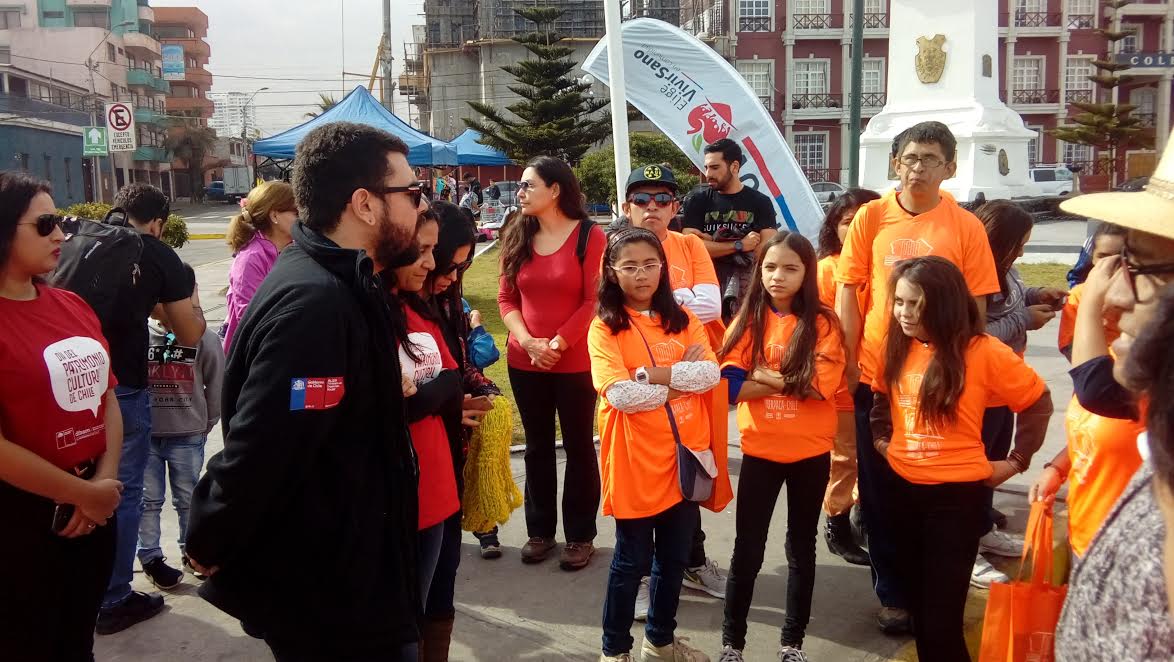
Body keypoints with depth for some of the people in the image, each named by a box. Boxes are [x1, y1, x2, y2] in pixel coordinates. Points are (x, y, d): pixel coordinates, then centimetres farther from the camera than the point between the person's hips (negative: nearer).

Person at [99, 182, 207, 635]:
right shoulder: (157, 255, -2)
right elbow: (191, 335, 4)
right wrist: (186, 297, 21)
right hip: (120, 388, -4)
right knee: (121, 494, 10)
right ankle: (113, 601, 19)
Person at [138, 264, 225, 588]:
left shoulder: (205, 339, -11)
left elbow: (215, 387, -2)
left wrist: (206, 425, 4)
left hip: (188, 435, -1)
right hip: (144, 433, 1)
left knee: (188, 498, 14)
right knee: (149, 498, 12)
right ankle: (150, 556, 26)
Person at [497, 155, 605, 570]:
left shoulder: (589, 235, -8)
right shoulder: (516, 236, 6)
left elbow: (594, 301, -11)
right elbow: (506, 298, 4)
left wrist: (558, 343, -17)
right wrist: (528, 341, -11)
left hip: (576, 362, -4)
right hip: (524, 362, 4)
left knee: (578, 446, 7)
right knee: (537, 447, 13)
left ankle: (581, 535, 18)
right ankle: (540, 531, 25)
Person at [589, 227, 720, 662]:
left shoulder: (682, 320, 6)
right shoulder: (604, 328, -8)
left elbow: (711, 373, -7)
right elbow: (620, 394, -21)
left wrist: (650, 373, -18)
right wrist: (682, 377, -13)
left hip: (684, 454, 5)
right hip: (635, 461, -5)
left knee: (674, 557, 17)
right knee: (632, 560, 7)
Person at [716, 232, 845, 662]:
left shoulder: (823, 323, -5)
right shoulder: (748, 319, -1)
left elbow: (820, 385, -17)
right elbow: (731, 385, -11)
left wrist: (762, 375, -13)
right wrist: (790, 382, -18)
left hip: (811, 451, 0)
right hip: (760, 450, 1)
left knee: (802, 547, 13)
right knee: (747, 548, 6)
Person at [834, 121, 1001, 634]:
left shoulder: (966, 227, -2)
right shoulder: (870, 218, 0)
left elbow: (976, 308, 1)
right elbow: (848, 293, 1)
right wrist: (849, 363, -3)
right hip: (875, 377, 1)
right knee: (880, 490, 10)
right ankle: (892, 593, 27)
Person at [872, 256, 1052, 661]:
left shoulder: (983, 352, -14)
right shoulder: (896, 347, 1)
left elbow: (1038, 403, -4)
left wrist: (1016, 461, -3)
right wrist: (881, 437, 8)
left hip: (956, 494, -5)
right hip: (902, 488, 5)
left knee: (941, 615, -2)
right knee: (917, 601, 18)